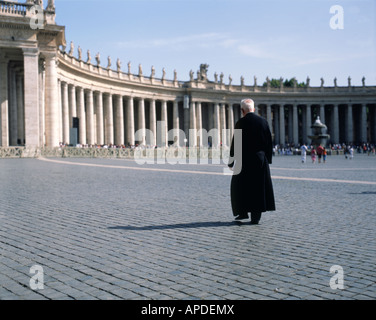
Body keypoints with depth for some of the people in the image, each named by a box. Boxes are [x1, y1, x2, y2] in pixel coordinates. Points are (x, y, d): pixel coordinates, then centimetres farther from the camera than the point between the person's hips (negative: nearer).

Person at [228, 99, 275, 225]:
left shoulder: (240, 123, -9)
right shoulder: (263, 122, 3)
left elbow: (235, 144, -8)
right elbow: (269, 142, 6)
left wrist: (231, 162, 0)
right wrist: (268, 159, 13)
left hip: (245, 160, -3)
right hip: (261, 159, 3)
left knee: (240, 186, 13)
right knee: (259, 186, 7)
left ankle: (243, 212, 13)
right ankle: (256, 216, 7)